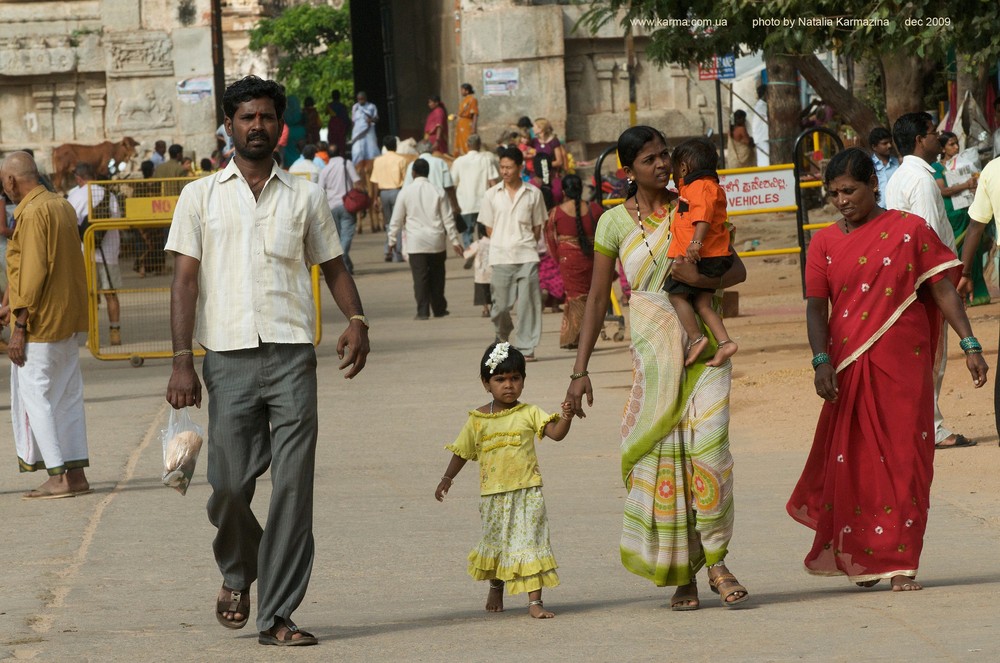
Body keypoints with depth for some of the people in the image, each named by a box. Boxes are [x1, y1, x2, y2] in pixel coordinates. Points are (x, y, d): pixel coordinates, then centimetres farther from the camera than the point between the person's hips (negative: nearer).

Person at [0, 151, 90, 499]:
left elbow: (33, 273, -20)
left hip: (40, 323, -9)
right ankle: (76, 473, 12)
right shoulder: (62, 206, 13)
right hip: (67, 320, 9)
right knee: (67, 396, 11)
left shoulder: (32, 213, -16)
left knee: (33, 396, -3)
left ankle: (58, 477, -6)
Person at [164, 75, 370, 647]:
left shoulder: (305, 196, 13)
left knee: (293, 486, -7)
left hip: (291, 356, 1)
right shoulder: (201, 196, 9)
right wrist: (182, 361, -5)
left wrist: (357, 321, -2)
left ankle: (277, 616, -4)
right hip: (229, 357, 0)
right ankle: (237, 575, 30)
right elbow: (186, 281, 5)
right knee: (230, 483, -1)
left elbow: (333, 267, 19)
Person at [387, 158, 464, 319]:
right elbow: (448, 219, 3)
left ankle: (423, 311, -6)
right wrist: (455, 240, 10)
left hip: (416, 243, -2)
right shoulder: (438, 192, 0)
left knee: (420, 277, -1)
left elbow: (397, 219, 2)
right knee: (437, 276, 13)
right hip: (436, 242, 2)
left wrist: (392, 239, 13)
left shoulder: (406, 192, -3)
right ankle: (439, 309, 19)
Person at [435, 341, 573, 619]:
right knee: (496, 544, 14)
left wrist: (565, 419, -30)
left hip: (526, 492, -2)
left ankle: (535, 601, -4)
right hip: (493, 494, 2)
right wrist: (447, 478, 12)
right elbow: (463, 451, 13)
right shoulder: (477, 419, 3)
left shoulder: (529, 414, -2)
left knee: (529, 541, -6)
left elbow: (556, 433, -12)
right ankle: (496, 588, 40)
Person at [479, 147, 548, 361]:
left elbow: (537, 227, 11)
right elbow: (489, 228, 9)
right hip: (501, 256, 1)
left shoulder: (533, 194, 5)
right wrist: (501, 245, 1)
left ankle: (526, 347, 1)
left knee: (527, 303, -5)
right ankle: (502, 338, 28)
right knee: (500, 305, 1)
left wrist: (528, 244, 2)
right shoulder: (492, 195, 6)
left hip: (527, 256, -1)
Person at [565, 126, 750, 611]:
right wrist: (580, 371, 2)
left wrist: (702, 278, -12)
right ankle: (681, 575, 8)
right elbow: (597, 298, 6)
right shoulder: (615, 223, 3)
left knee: (708, 448, -12)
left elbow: (737, 269, 11)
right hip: (654, 349, 0)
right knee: (660, 454, -2)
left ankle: (716, 561, -2)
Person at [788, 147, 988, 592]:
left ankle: (900, 564, 1)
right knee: (853, 461, 4)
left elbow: (943, 290, 3)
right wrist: (822, 361, -11)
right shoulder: (824, 243, 7)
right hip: (848, 368, 2)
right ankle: (860, 558, 19)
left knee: (904, 459, -3)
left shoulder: (910, 231, 2)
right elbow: (816, 307, 3)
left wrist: (970, 345, -3)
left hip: (903, 365, -2)